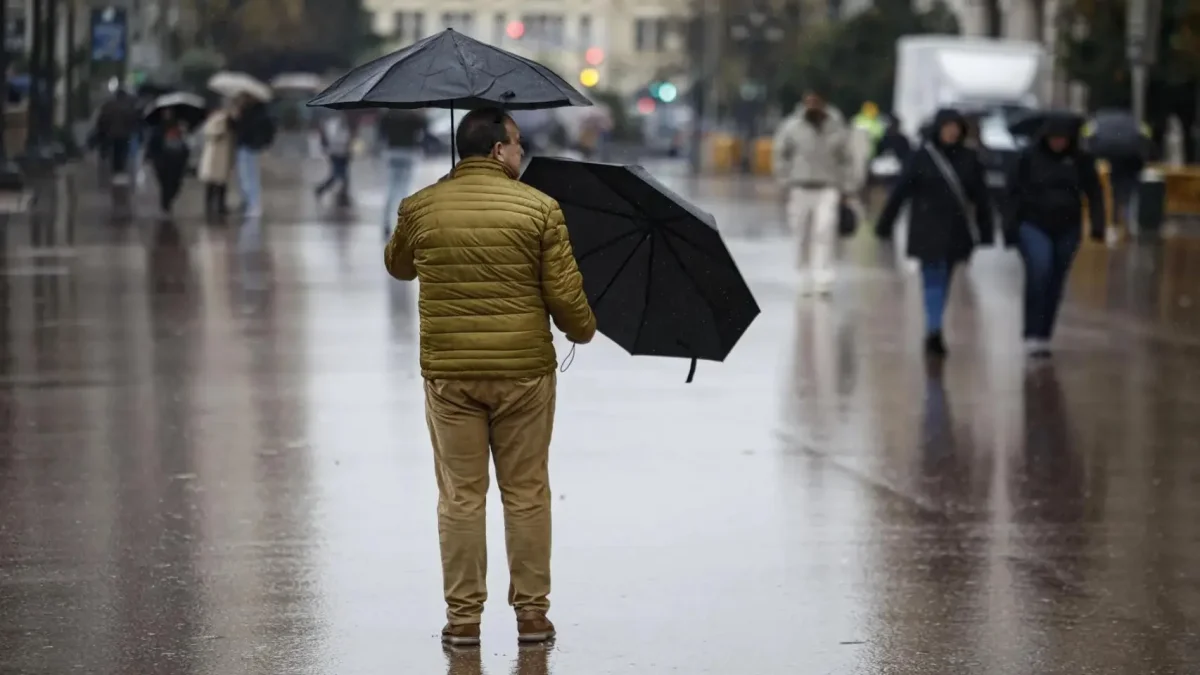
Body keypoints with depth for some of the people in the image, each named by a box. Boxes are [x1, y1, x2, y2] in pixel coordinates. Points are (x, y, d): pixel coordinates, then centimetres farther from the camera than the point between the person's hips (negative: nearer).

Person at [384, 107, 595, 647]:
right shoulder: (539, 208, -7)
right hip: (524, 372, -1)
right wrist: (583, 331, 13)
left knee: (460, 497, 7)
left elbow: (397, 266, 18)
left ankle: (462, 617, 10)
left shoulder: (419, 208, -1)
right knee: (527, 495, 10)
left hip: (448, 374, 1)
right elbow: (564, 293, -7)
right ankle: (532, 613, 15)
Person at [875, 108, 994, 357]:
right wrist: (885, 223, -3)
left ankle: (934, 333, 20)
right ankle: (934, 332, -15)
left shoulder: (969, 159, 4)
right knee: (933, 280, -9)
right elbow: (900, 191, -3)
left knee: (942, 281, 10)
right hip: (927, 230, -3)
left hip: (956, 231, 3)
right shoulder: (922, 156, -4)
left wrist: (986, 230, 5)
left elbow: (981, 197, 7)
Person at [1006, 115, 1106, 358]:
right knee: (1038, 273, -21)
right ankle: (1032, 335, -18)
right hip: (1034, 226, -3)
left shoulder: (1080, 160, 2)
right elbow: (1014, 193, -1)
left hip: (1067, 229, 3)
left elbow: (1094, 193, 5)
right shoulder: (1029, 157, -3)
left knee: (1055, 285, 7)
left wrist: (1097, 224, -7)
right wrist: (1011, 228, -5)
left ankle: (1044, 337, 17)